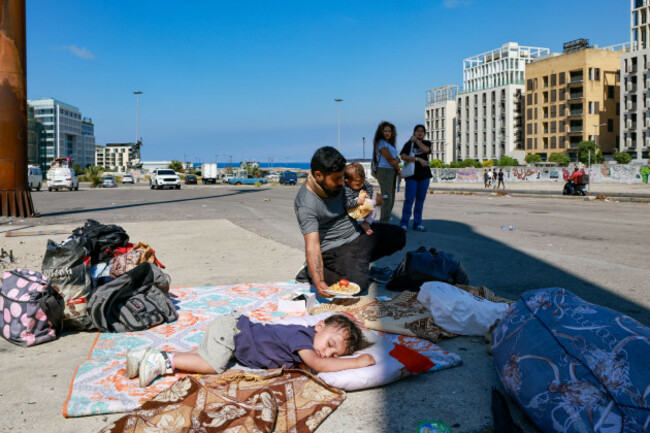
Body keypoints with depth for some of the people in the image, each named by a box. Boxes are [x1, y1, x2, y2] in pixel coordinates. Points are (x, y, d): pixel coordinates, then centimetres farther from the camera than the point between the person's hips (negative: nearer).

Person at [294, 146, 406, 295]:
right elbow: (312, 245, -35)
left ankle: (360, 263, 10)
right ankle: (309, 272, -7)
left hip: (357, 233, 9)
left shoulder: (336, 183, -4)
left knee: (398, 236, 12)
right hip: (335, 249, -8)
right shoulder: (305, 205, -28)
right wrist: (319, 282, -46)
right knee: (358, 282, -31)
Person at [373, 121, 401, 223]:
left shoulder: (390, 144, 22)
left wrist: (397, 160, -9)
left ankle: (383, 221, 14)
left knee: (391, 199, 8)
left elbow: (397, 158, 15)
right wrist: (399, 170, -2)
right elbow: (389, 159, -11)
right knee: (387, 198, -14)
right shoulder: (381, 143, -6)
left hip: (392, 172, 9)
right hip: (384, 171, -9)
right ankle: (384, 222, -15)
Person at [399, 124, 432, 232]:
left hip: (424, 175, 4)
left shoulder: (427, 143, 13)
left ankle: (417, 224, 12)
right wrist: (418, 159, -17)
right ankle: (404, 224, -5)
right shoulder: (409, 144, 3)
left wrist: (416, 140, -1)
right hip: (412, 175, -3)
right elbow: (403, 156, -13)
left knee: (420, 200, 6)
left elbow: (426, 149, -11)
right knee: (409, 199, -9)